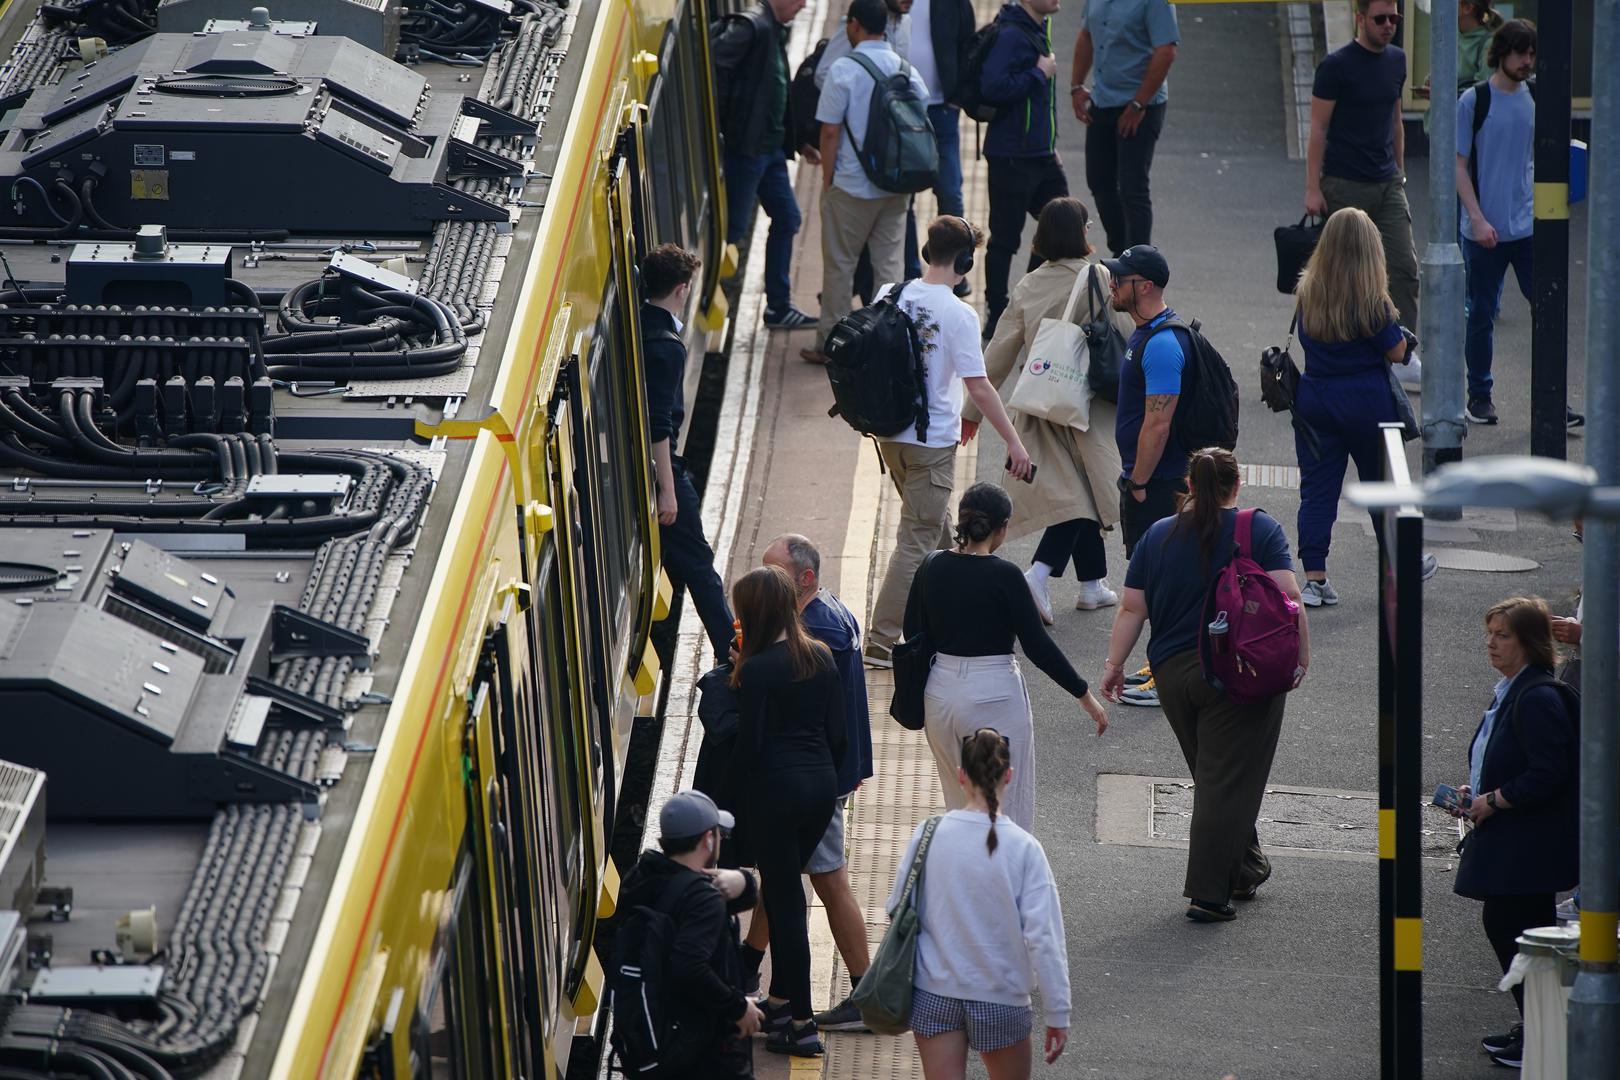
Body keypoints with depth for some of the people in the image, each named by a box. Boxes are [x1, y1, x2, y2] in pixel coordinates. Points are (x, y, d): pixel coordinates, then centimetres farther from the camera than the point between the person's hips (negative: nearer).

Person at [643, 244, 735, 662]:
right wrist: (668, 488, -21)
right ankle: (731, 652, 6)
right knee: (696, 561, 0)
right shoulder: (666, 346, -21)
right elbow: (659, 426, -24)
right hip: (660, 464, -8)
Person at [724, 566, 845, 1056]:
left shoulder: (758, 670, -16)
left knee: (784, 898, 0)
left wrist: (731, 796, -1)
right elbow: (837, 732, 8)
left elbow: (749, 744, -14)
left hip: (774, 790, -7)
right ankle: (782, 999, 29)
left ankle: (801, 1024, 1)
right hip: (821, 785, 7)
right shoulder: (821, 657, 4)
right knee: (786, 889, 21)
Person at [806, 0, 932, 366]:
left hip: (851, 185, -4)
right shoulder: (907, 71, 2)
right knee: (888, 263, 11)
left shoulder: (843, 70, -14)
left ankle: (830, 345, 11)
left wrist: (827, 181, -3)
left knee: (839, 265, 6)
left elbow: (830, 132, -13)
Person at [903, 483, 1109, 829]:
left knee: (960, 805, 20)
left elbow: (913, 633, 8)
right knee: (1010, 811, 2)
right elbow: (1037, 645, -13)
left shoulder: (931, 570, 0)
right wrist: (1084, 694, -6)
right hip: (994, 697, -5)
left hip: (940, 693, 5)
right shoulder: (1004, 576, -15)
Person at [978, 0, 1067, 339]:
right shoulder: (1011, 35, -19)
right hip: (1012, 156, -9)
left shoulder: (1039, 30, 11)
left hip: (1042, 154, 9)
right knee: (1005, 239, 1)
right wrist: (1039, 74, -21)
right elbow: (993, 86, -31)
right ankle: (997, 318, 12)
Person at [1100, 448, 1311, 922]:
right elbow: (1286, 597, -11)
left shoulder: (1158, 536, 7)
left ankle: (1246, 869, 29)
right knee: (1229, 781, -3)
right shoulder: (1261, 530, -2)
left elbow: (1132, 608, 5)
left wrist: (1114, 664, 11)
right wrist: (1302, 655, -5)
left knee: (1213, 776, 17)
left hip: (1173, 674, 4)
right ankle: (1207, 894, -7)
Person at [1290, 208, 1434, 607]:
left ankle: (1314, 578, -1)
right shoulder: (1371, 301, -18)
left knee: (1317, 489, 5)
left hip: (1314, 398, 3)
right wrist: (1396, 329, 6)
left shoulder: (1307, 292, -5)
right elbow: (1397, 353, -11)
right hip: (1366, 401, -3)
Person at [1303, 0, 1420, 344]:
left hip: (1387, 185, 6)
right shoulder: (1336, 66, -9)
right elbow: (1318, 128, -9)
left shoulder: (1396, 61, 10)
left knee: (1405, 269, -4)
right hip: (1344, 186, -6)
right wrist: (1313, 188, -13)